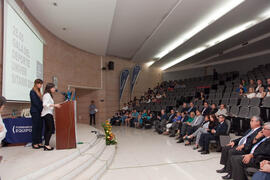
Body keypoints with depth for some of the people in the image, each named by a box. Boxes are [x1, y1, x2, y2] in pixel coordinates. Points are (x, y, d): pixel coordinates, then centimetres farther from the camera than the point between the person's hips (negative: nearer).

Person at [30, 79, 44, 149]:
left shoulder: (38, 92, 16)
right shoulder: (32, 91, -8)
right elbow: (35, 102, -14)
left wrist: (42, 110, 3)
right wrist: (41, 109, -11)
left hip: (39, 111, 8)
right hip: (35, 111, -8)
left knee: (40, 127, 7)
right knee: (35, 127, -3)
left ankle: (39, 142, 13)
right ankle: (34, 143, 5)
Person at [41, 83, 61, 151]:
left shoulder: (49, 95, 19)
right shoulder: (47, 95, -10)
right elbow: (45, 104, -21)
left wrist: (55, 105, 14)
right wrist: (54, 105, -24)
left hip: (48, 114, 10)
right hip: (47, 114, -10)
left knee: (47, 129, 9)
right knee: (51, 129, -11)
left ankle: (46, 145, 12)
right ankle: (47, 145, -9)